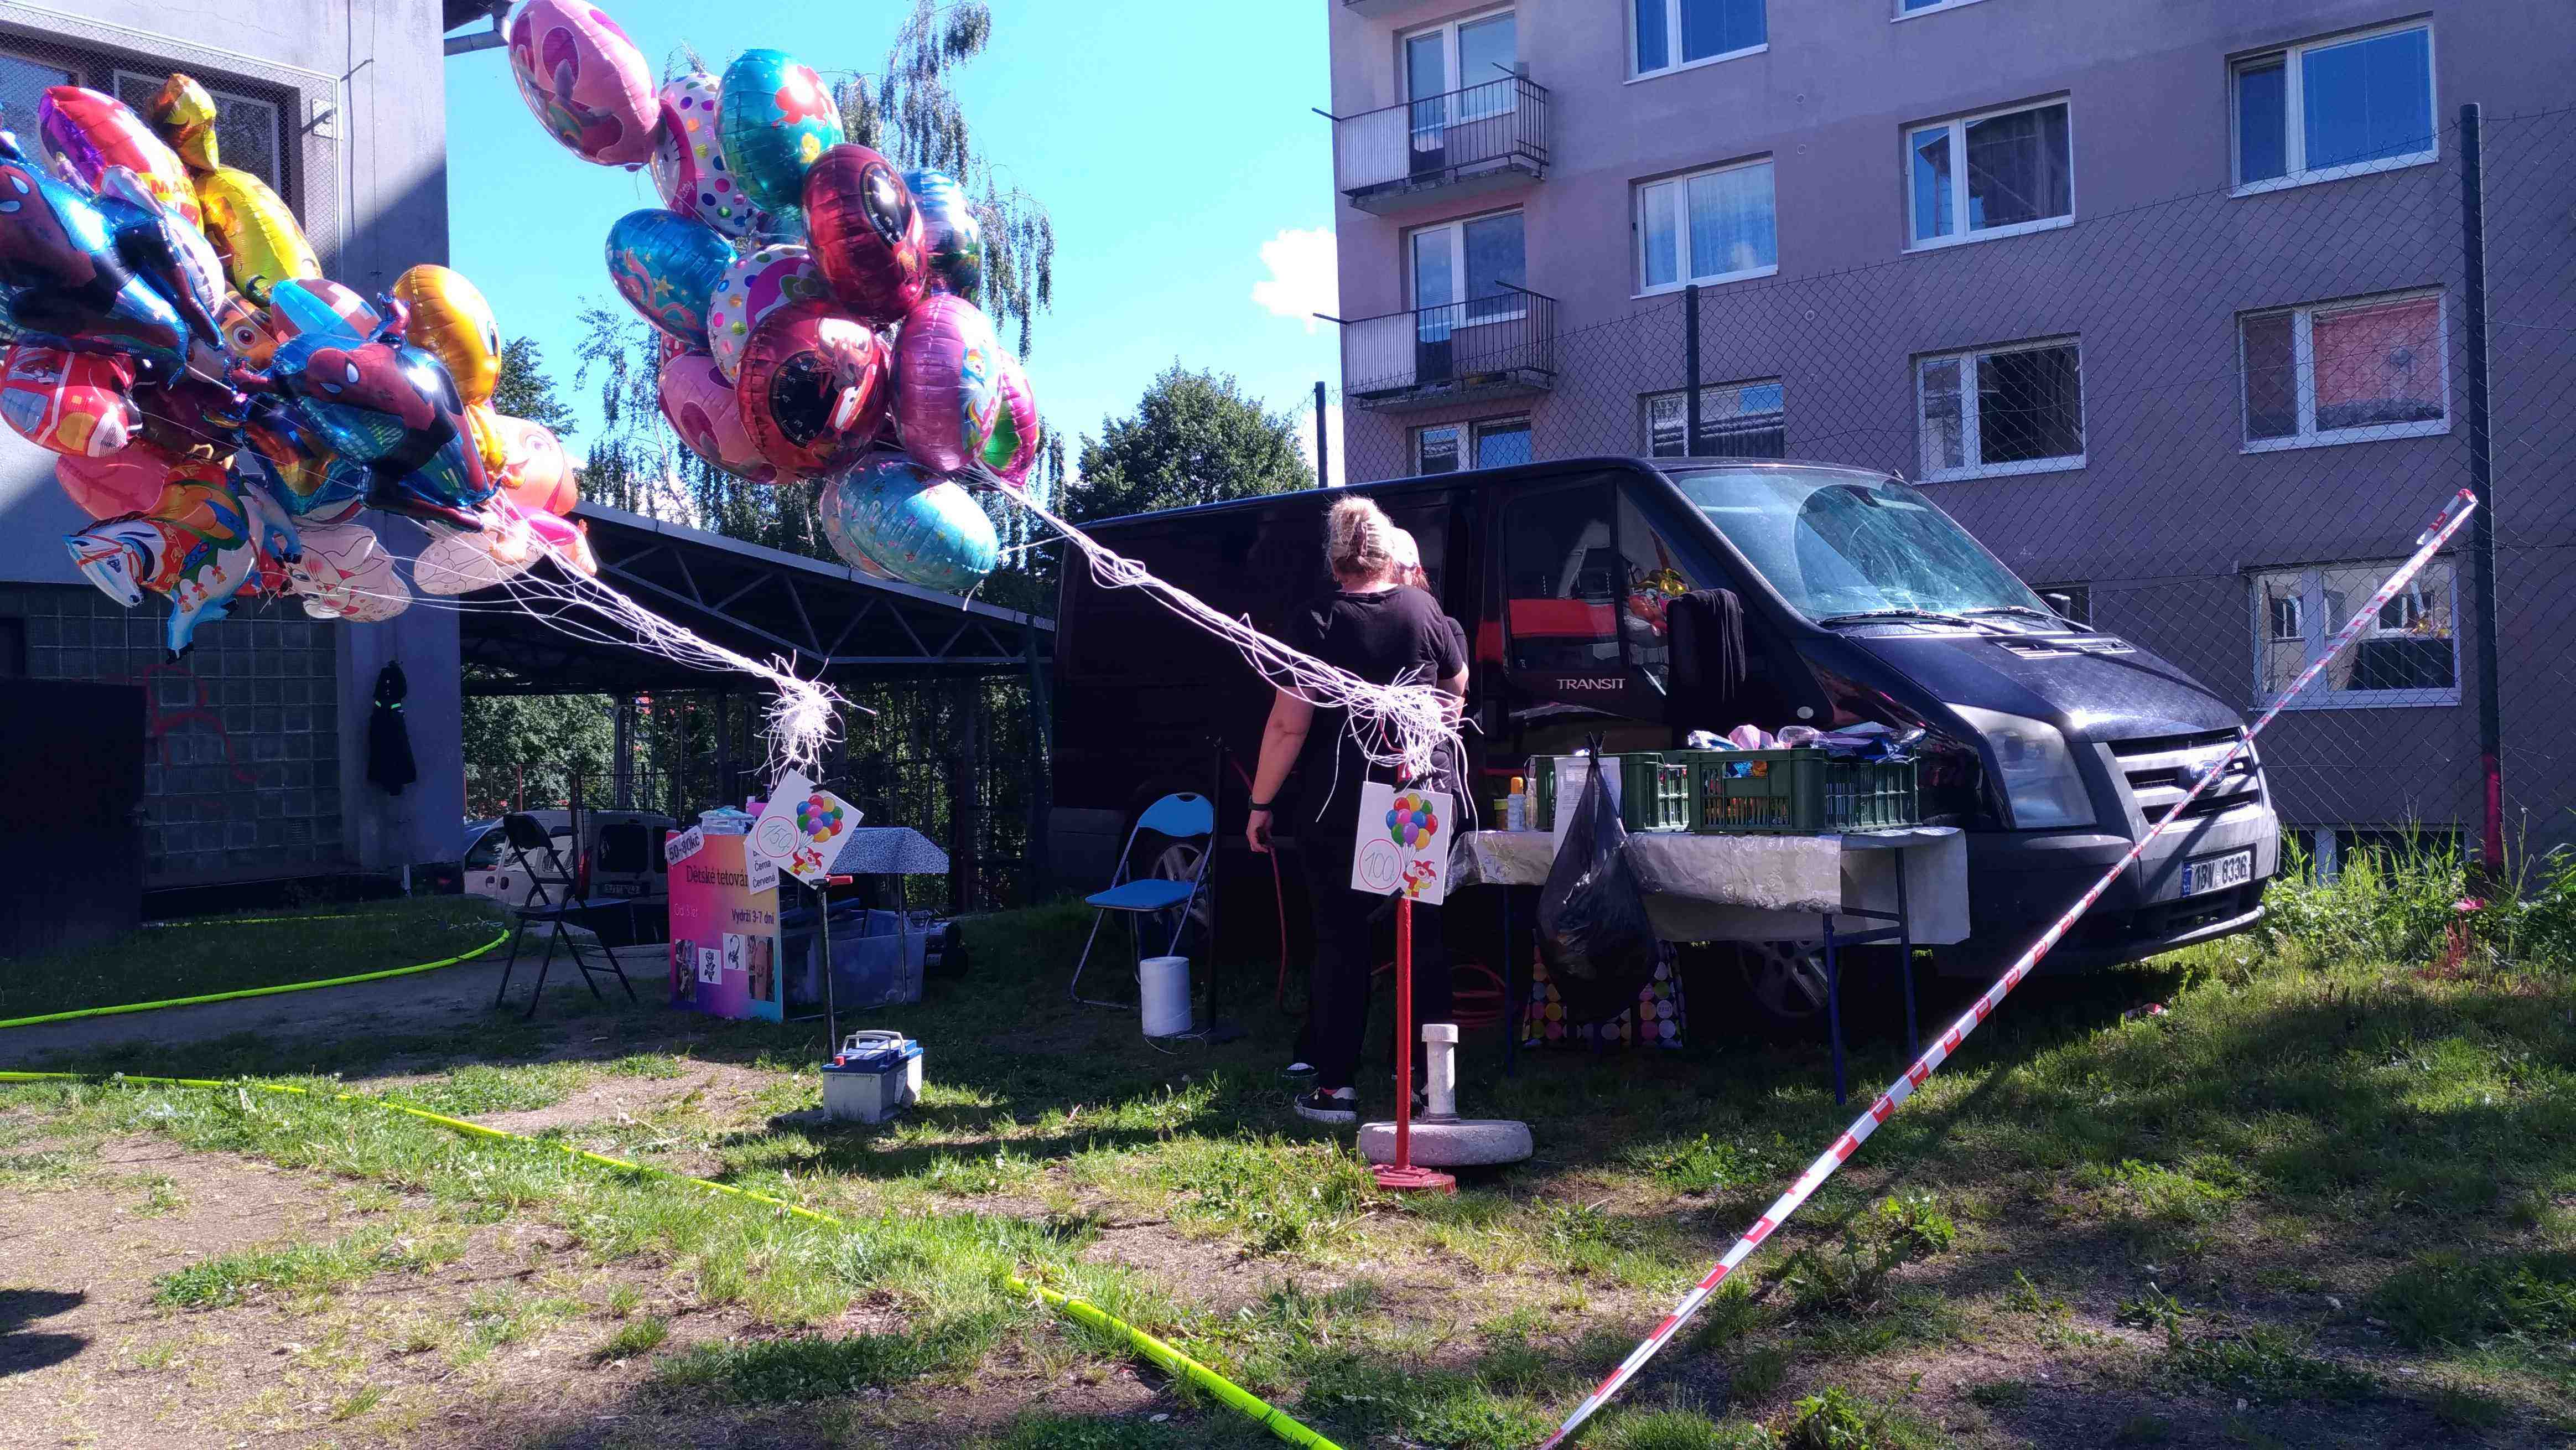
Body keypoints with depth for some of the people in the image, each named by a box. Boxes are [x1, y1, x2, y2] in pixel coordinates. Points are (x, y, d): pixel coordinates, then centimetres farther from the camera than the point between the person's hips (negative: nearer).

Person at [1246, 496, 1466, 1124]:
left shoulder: (1313, 623, -10)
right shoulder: (1422, 609, 1)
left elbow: (1289, 725, -14)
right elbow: (1457, 684, 17)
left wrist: (1261, 802, -5)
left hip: (1341, 813, -3)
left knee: (1340, 943, 5)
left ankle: (1336, 1087, 7)